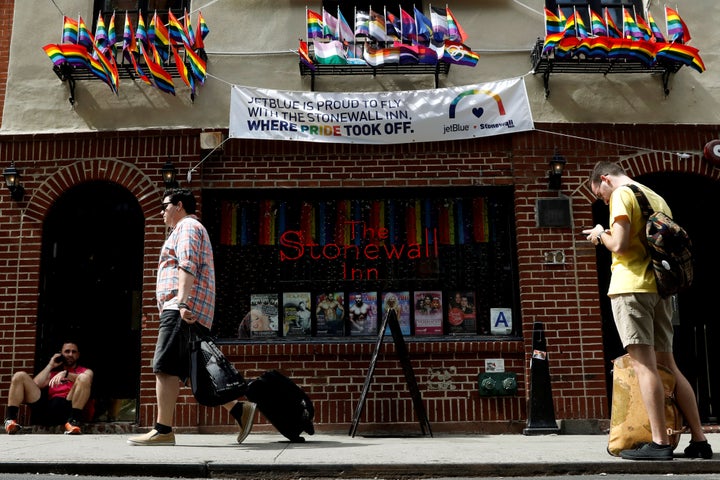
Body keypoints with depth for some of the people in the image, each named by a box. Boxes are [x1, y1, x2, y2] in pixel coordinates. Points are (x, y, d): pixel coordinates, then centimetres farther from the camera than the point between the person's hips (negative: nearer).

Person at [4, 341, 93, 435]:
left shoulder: (84, 371, 24)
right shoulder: (52, 373, 34)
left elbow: (86, 379, -3)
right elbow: (35, 385, 14)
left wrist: (65, 374, -15)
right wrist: (50, 366, 19)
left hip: (68, 407, -3)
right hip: (46, 407, 3)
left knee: (84, 377, -27)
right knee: (19, 376, -3)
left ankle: (73, 421, -35)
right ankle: (10, 419, -19)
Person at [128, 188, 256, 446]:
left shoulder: (186, 226, 1)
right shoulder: (190, 228, 33)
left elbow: (187, 266, -16)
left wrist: (182, 302, -26)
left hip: (182, 310, -10)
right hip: (186, 311, 10)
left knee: (165, 367, -12)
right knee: (194, 372, 6)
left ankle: (163, 430, -12)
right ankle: (239, 410, 3)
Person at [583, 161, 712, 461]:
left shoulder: (622, 194, -5)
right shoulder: (657, 198, 21)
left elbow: (619, 245, -16)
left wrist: (601, 235, 5)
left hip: (632, 287, -8)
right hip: (659, 288, 8)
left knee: (644, 364, -8)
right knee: (667, 364, 11)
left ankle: (660, 443, -9)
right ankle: (699, 440, 11)